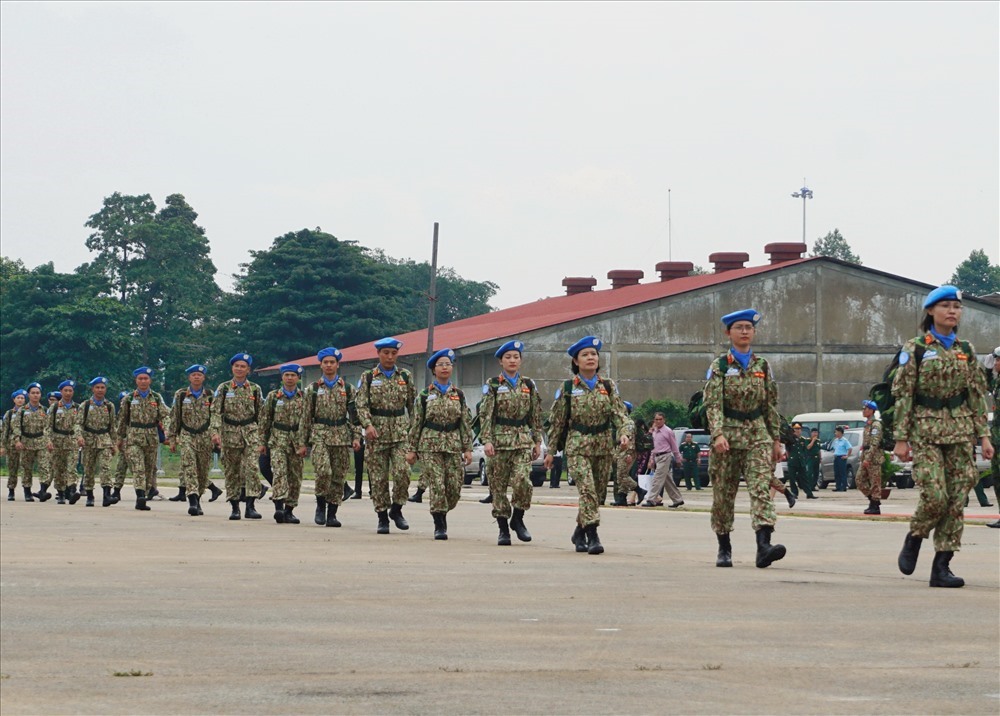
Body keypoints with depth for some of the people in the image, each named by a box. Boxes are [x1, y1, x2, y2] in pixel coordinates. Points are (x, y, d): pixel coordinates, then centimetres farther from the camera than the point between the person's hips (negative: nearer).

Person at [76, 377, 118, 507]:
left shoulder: (110, 406, 8)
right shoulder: (85, 405, 3)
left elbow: (114, 426, 13)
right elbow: (79, 423, -2)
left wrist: (114, 443, 11)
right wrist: (79, 436, -20)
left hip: (105, 440, 0)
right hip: (89, 441, 0)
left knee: (105, 467, -16)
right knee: (89, 470, 6)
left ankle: (107, 495, -24)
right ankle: (90, 497, 17)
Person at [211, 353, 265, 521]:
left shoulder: (255, 389, 7)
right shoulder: (223, 388, 4)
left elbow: (261, 414, 11)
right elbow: (216, 412, -2)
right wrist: (216, 432, -15)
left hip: (250, 433, 0)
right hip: (229, 433, 0)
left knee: (252, 467, -15)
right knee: (231, 471, 4)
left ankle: (250, 506, -15)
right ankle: (234, 507, 13)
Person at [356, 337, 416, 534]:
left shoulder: (405, 376, 10)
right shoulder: (368, 377, 5)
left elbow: (413, 404, 13)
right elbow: (361, 404, -3)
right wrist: (368, 425, -19)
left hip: (401, 432, 1)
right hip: (376, 433, -1)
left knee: (402, 472, -15)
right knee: (378, 478, 1)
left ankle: (396, 509, 5)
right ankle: (382, 517, 10)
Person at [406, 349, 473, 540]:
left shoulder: (459, 395, 10)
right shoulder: (425, 395, 4)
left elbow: (466, 423, 9)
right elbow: (416, 423, 6)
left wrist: (468, 448, 2)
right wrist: (412, 449, 2)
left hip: (453, 445, 2)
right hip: (430, 444, -2)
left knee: (454, 487, -1)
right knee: (437, 485, -11)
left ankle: (441, 513, 26)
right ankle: (439, 526, -5)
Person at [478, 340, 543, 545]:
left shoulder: (529, 385, 10)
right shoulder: (492, 385, 2)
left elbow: (536, 416, 13)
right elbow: (485, 414, -4)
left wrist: (537, 441, 9)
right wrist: (486, 440, -13)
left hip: (523, 440, 1)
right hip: (499, 439, -1)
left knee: (522, 480, -16)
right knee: (498, 485, 1)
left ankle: (518, 520, 4)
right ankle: (503, 529, 10)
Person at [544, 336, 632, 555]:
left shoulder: (609, 387, 7)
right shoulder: (567, 389, 2)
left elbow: (620, 413, -1)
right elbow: (557, 422, 6)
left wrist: (625, 433, -21)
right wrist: (550, 450, 5)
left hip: (603, 447, 3)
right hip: (577, 447, -3)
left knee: (597, 493, 10)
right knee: (587, 489, -19)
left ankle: (580, 532, 29)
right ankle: (592, 536, -22)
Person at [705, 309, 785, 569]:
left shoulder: (763, 366, 11)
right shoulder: (719, 366, 2)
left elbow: (772, 405, 14)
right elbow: (713, 404, -8)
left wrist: (776, 439, 11)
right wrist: (718, 434, -22)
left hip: (757, 435, 1)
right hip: (728, 434, -1)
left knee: (761, 487, -15)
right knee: (723, 493, 4)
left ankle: (764, 544, -28)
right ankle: (724, 548, 17)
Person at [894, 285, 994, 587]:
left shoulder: (966, 350, 11)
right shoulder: (915, 348, -1)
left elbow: (977, 394, 12)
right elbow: (902, 394, -3)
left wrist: (983, 435, 4)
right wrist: (901, 438, -8)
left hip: (960, 429, 4)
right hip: (926, 429, -4)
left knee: (957, 499, -2)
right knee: (935, 495, -14)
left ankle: (942, 566, 1)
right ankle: (913, 539, 14)